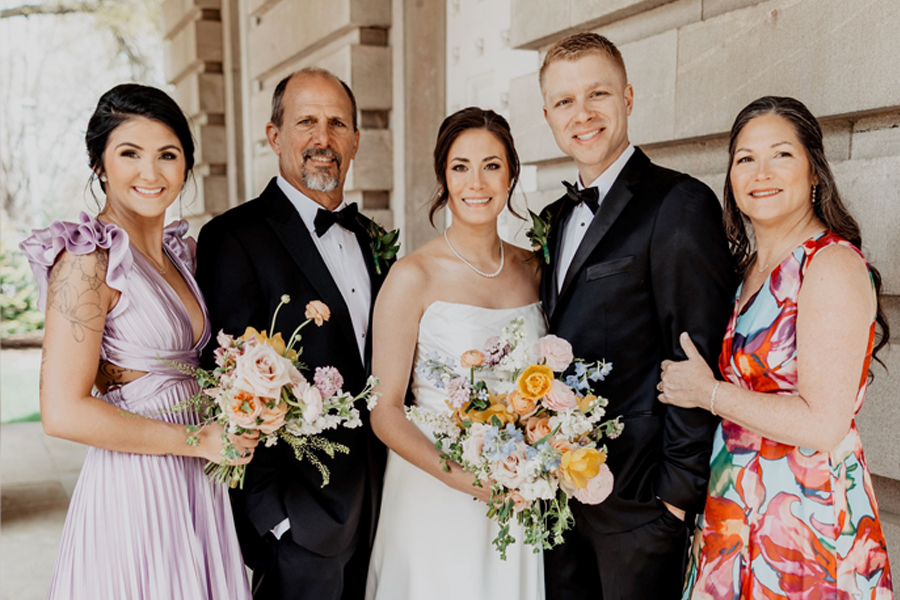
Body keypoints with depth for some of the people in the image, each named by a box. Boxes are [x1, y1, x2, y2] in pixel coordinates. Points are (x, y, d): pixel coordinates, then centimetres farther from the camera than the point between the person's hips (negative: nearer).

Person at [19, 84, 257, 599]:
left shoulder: (180, 250, 8)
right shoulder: (90, 259, -16)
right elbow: (64, 413, -21)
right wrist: (200, 440, -15)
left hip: (196, 483, 7)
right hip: (133, 491, -7)